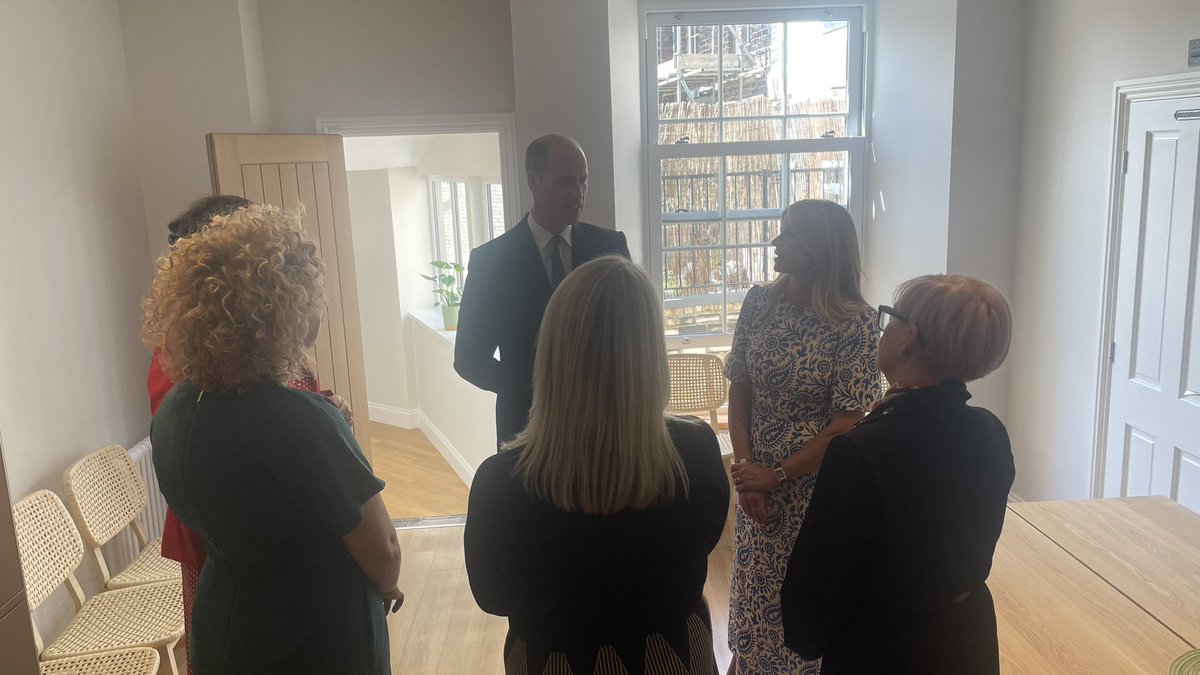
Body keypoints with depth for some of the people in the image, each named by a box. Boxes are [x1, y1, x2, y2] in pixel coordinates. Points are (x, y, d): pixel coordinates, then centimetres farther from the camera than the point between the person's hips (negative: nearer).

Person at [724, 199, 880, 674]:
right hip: (756, 481, 4)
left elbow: (846, 423, -15)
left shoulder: (855, 323, -16)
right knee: (753, 588, 19)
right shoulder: (759, 303, -3)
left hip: (817, 486, -4)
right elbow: (738, 391, 0)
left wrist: (776, 476, -13)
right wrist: (745, 468, -9)